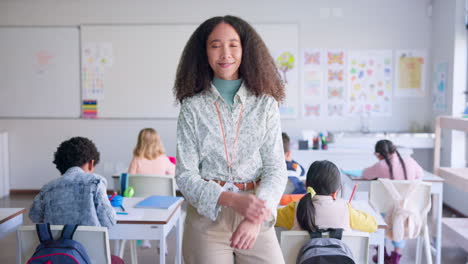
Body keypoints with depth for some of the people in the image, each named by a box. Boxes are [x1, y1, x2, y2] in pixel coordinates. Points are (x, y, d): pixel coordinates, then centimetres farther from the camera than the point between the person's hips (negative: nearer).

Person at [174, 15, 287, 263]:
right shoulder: (192, 107, -1)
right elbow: (185, 174, -5)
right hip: (207, 214, 0)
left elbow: (276, 168, -3)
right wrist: (234, 200, -21)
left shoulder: (266, 104, 0)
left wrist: (256, 217, -20)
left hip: (256, 218, 1)